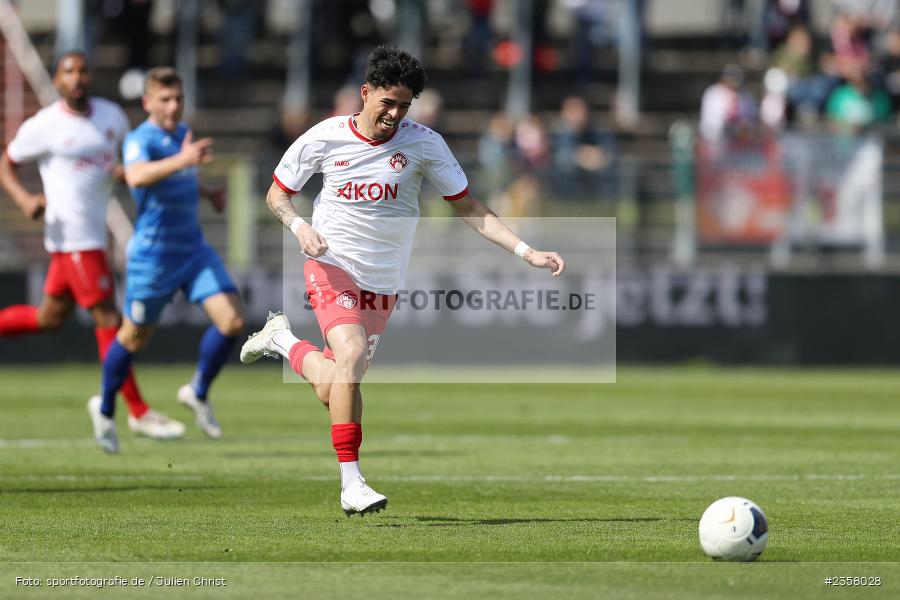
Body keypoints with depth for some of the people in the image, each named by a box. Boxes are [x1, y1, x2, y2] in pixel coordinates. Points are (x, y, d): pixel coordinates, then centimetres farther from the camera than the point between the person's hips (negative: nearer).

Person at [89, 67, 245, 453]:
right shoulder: (140, 140, -18)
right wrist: (182, 160, -58)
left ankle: (199, 393, 12)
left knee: (232, 321, -10)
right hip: (153, 257, -6)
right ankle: (105, 409, 33)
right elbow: (136, 176, -44)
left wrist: (207, 192, 13)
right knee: (135, 337, 9)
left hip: (194, 250, 6)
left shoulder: (182, 134, 7)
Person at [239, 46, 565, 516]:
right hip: (331, 266, -3)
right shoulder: (324, 138, -8)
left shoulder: (422, 142, -6)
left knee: (333, 390, 5)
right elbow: (277, 194, 6)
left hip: (382, 283, 3)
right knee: (351, 355, -28)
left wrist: (526, 252, -12)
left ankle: (282, 341, 38)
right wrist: (298, 226, -16)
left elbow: (468, 208, -2)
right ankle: (351, 485, -23)